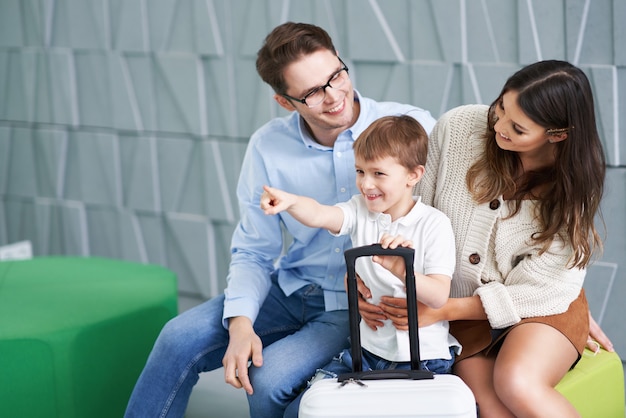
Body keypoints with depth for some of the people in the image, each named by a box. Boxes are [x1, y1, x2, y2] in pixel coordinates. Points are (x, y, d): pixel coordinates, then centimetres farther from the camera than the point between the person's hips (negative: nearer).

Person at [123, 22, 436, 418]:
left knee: (270, 378, -27)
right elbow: (253, 253, 3)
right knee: (179, 339, -16)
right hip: (292, 291, 4)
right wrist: (240, 322, -16)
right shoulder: (268, 146, -4)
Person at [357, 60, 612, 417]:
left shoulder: (572, 185, -16)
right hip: (466, 313, 2)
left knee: (516, 386, -33)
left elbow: (539, 291, -16)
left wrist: (442, 310, -23)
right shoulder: (458, 127, -13)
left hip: (541, 309, -2)